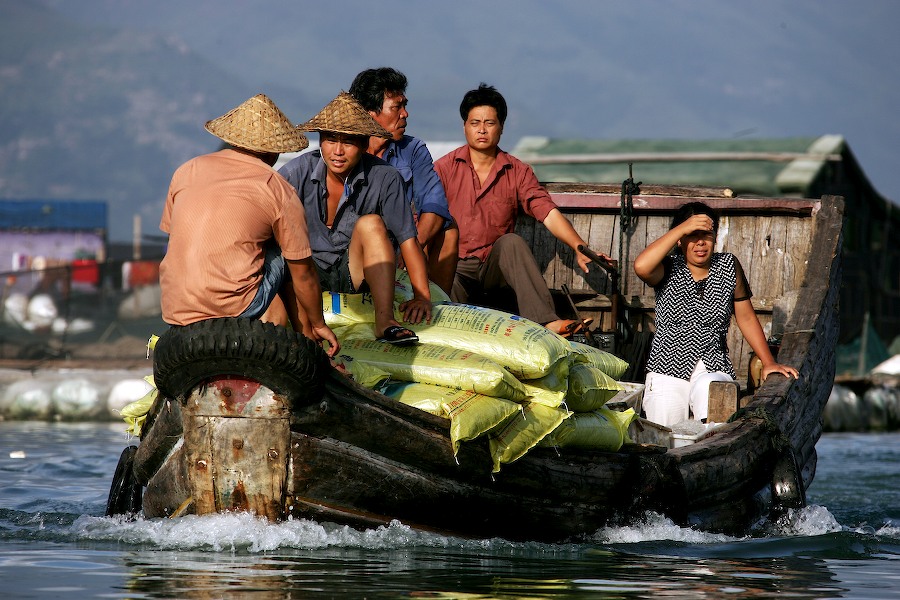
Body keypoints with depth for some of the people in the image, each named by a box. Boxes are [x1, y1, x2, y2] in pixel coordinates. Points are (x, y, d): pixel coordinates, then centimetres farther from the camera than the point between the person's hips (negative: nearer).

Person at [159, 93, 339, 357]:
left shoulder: (187, 170, 11)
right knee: (288, 255, 19)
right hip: (233, 306, -5)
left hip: (175, 312, 5)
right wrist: (318, 324, 20)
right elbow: (302, 273, 4)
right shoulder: (279, 192, -1)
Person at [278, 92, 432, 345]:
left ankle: (384, 322, -35)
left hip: (357, 272, 0)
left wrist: (422, 296, -18)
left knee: (371, 224, -27)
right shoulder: (297, 173, -12)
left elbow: (407, 239, -10)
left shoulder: (384, 178, -11)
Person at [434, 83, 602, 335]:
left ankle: (547, 322, -43)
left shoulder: (517, 172, 9)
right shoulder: (444, 168, 5)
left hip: (495, 266, 2)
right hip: (454, 265, -1)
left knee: (511, 242, -32)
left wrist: (580, 249, -19)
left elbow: (548, 213, -2)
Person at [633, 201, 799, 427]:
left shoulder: (728, 266, 6)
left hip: (713, 368, 0)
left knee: (707, 386, -35)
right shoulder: (669, 269, -2)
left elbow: (746, 317, 14)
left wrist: (769, 363, 12)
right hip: (668, 371, 0)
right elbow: (641, 267, -26)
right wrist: (682, 228, -23)